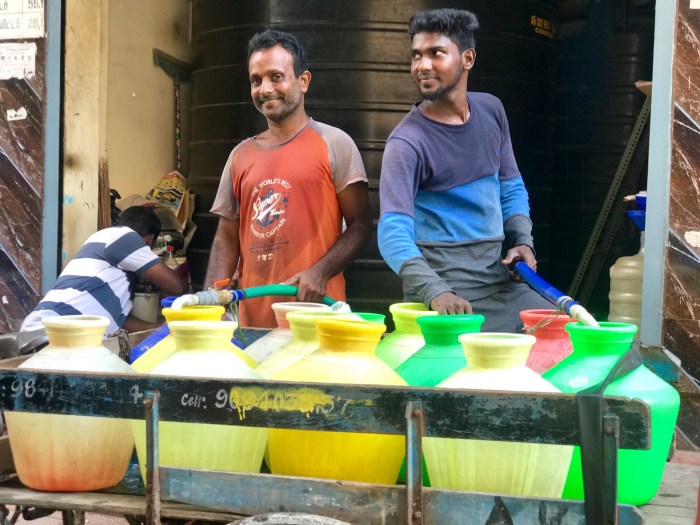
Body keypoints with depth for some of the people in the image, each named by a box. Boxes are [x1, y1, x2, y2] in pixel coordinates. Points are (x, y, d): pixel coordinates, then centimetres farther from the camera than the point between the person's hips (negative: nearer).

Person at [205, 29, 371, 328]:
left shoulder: (334, 144, -2)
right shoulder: (241, 155, 11)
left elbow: (360, 224, -4)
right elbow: (227, 237, 14)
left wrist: (319, 273, -18)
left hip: (316, 314, -4)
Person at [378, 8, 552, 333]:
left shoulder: (491, 111, 6)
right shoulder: (407, 141, -14)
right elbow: (394, 230, -25)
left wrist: (523, 241, 0)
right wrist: (434, 292, -40)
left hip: (501, 279, 6)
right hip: (445, 285, -6)